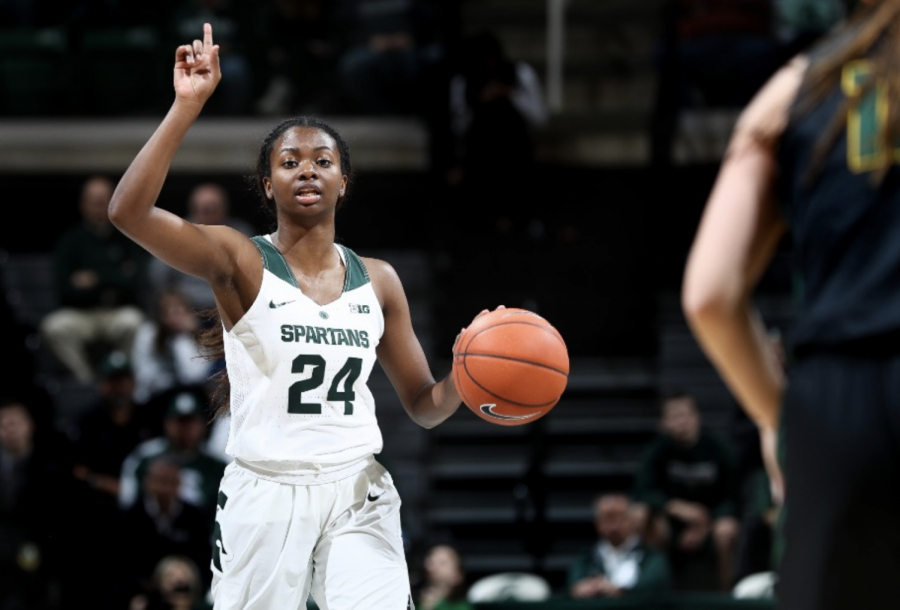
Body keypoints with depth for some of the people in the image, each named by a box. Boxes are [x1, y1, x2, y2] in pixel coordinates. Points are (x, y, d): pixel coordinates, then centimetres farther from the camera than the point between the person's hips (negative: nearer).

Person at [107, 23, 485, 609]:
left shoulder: (378, 281, 9)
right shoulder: (242, 262, -3)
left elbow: (424, 405, 14)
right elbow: (129, 210, -20)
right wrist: (188, 105, -23)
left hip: (358, 495, 2)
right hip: (265, 491, -2)